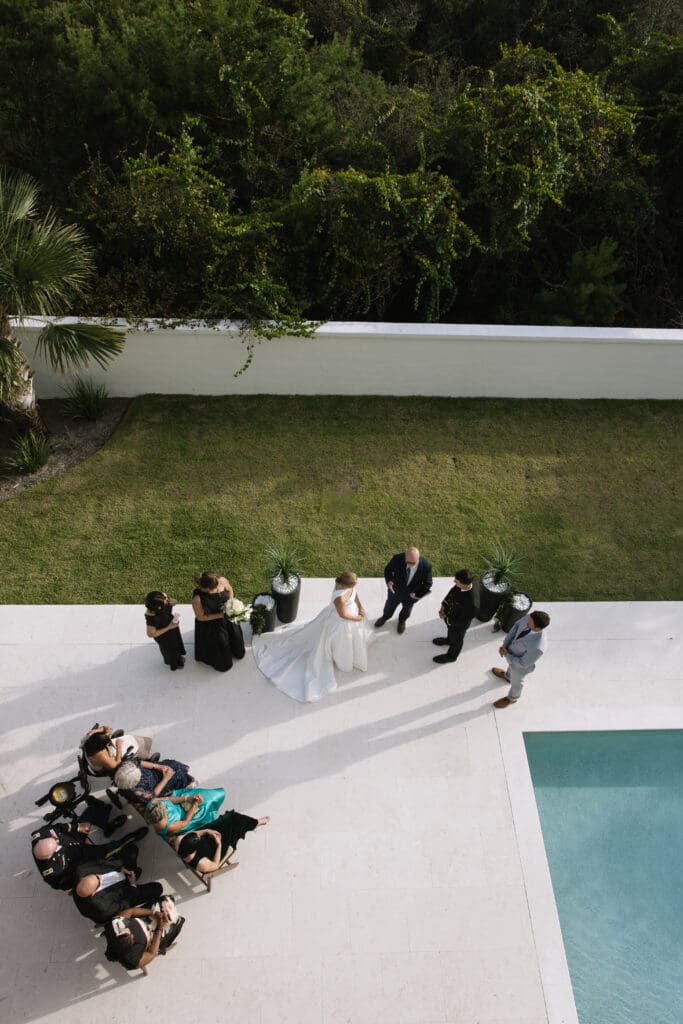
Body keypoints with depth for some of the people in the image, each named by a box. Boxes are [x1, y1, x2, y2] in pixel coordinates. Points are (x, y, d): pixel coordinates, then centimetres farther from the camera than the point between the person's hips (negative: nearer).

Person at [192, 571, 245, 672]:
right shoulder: (197, 598, -35)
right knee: (223, 663, 16)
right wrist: (220, 615, -26)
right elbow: (200, 617, -19)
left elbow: (230, 590, -2)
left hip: (228, 619, 4)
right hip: (211, 626, -4)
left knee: (238, 652, 26)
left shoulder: (222, 581, -27)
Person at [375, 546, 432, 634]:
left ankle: (402, 620, 67)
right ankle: (385, 617, 66)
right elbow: (388, 569, -13)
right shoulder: (397, 558, -34)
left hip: (411, 595, 0)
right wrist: (389, 580, -31)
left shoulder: (426, 566, -35)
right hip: (395, 591, 0)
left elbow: (427, 584, -18)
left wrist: (418, 593, -33)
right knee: (390, 605, 31)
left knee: (406, 609, 31)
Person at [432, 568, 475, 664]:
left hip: (459, 624, -5)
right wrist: (444, 605, -8)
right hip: (450, 614, 6)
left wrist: (447, 619, -21)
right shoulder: (460, 585, -28)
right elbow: (452, 591, -4)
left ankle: (451, 656, 56)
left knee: (456, 640, 26)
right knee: (450, 629, 37)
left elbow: (465, 620, -30)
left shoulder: (470, 602, -46)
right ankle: (449, 639, 69)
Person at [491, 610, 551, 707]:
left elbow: (523, 663, -30)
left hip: (520, 666, -5)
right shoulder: (531, 619, -31)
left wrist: (507, 656, -17)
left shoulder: (538, 647, -46)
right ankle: (508, 676, 72)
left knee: (516, 682, 27)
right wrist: (505, 644, -14)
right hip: (513, 650, 5)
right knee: (511, 666, 38)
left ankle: (512, 698, 59)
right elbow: (517, 625, -9)